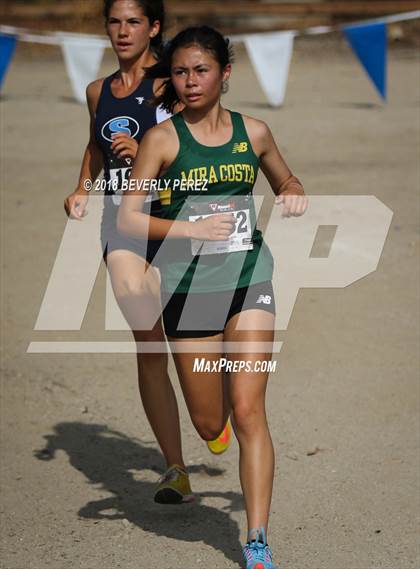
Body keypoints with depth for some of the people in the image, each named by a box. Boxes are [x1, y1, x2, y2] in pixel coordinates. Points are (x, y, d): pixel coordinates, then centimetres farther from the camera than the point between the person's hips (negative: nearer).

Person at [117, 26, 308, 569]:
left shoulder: (254, 132, 6)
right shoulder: (162, 138, -3)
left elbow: (288, 183, 24)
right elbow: (127, 218, -7)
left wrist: (293, 197, 0)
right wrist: (193, 229, -19)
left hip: (249, 279, 1)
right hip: (188, 285, -1)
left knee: (247, 411, -10)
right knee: (209, 424, 4)